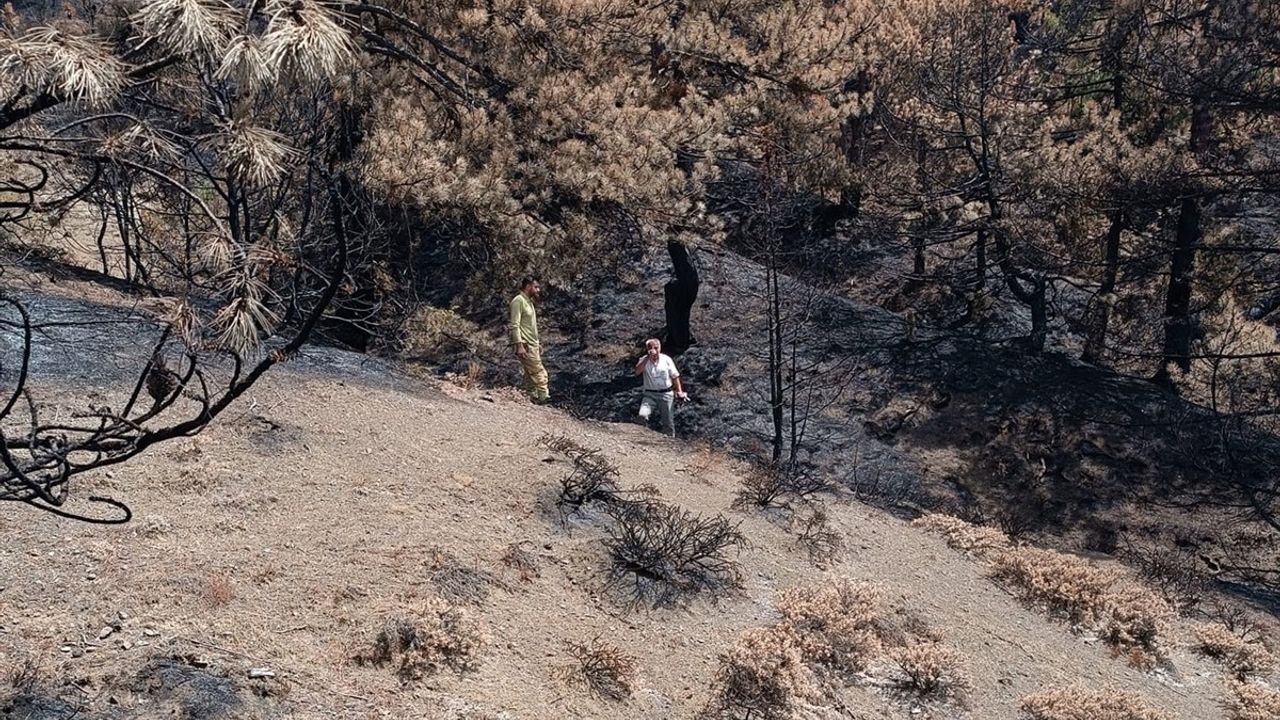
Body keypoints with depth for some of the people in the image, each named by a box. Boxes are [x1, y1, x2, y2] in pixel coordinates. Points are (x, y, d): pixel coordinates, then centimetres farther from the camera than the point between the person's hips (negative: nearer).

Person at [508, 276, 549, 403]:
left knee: (531, 375, 9)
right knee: (538, 373, -13)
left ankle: (532, 399, 11)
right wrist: (519, 345, -23)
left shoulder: (529, 302, 20)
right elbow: (514, 325, -17)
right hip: (525, 345, -10)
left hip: (532, 344, 10)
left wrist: (537, 343, 23)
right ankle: (544, 397, -14)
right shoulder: (518, 301, -11)